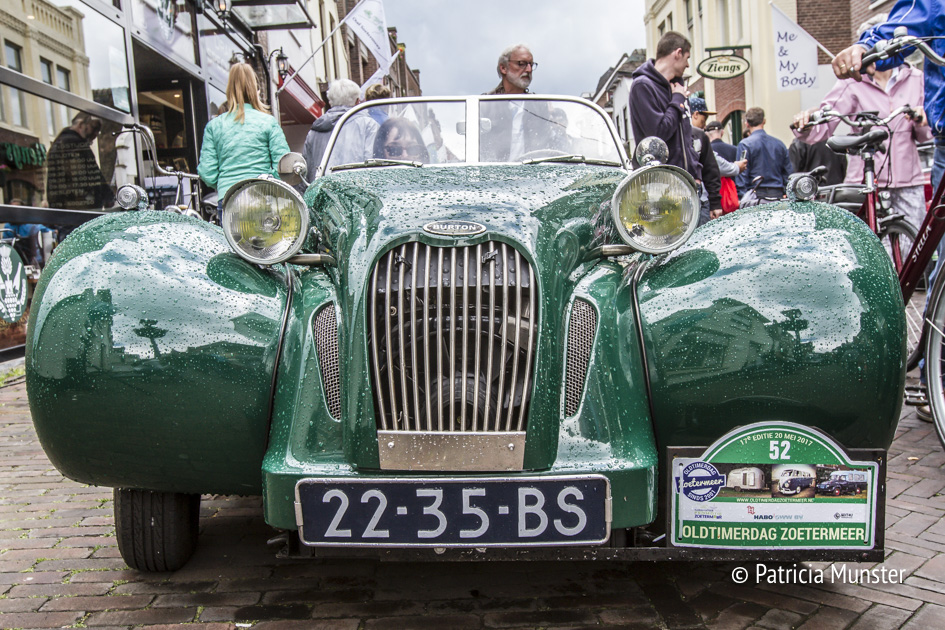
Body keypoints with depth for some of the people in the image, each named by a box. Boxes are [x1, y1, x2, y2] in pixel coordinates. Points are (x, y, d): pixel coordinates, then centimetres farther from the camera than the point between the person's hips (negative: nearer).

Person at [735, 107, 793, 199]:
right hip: (778, 194, 4)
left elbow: (742, 174, -7)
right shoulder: (779, 143, 9)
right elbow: (788, 172, 12)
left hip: (757, 195, -4)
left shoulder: (745, 144, -4)